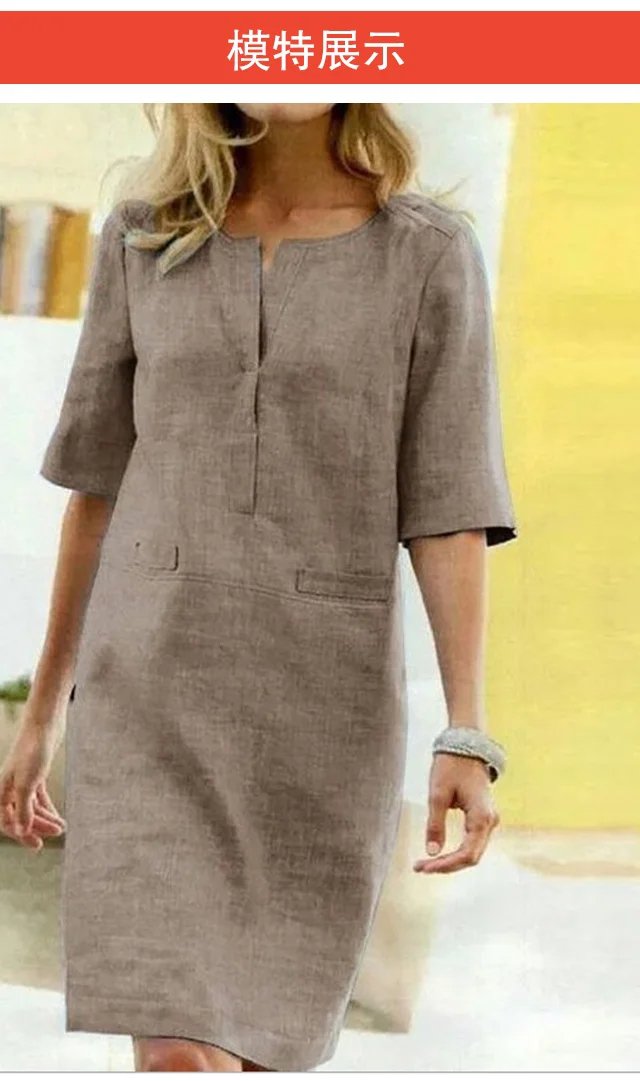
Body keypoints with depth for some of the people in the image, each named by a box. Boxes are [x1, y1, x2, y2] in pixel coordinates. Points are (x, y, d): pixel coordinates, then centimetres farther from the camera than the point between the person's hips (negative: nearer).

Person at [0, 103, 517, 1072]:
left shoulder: (433, 252, 0)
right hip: (157, 690, 0)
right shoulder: (143, 235, 5)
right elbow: (100, 484, 11)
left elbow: (448, 507, -4)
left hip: (323, 699, 0)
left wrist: (469, 738, -14)